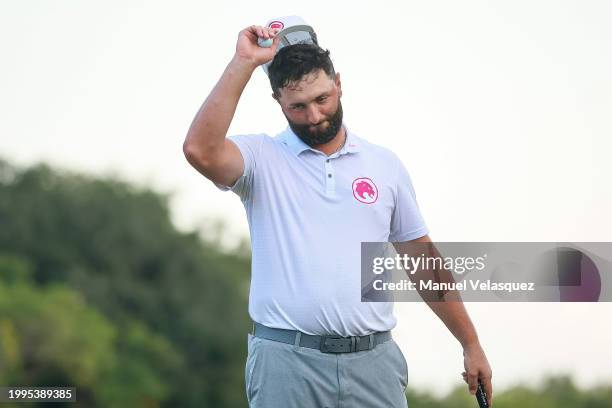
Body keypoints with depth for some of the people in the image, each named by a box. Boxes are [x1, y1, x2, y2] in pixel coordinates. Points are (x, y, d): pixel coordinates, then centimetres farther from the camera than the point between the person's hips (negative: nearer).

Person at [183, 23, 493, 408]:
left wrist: (471, 344, 13)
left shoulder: (385, 164, 11)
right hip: (287, 361, -2)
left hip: (373, 361, 3)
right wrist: (244, 62, -17)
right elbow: (200, 150, -21)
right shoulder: (263, 159, 1)